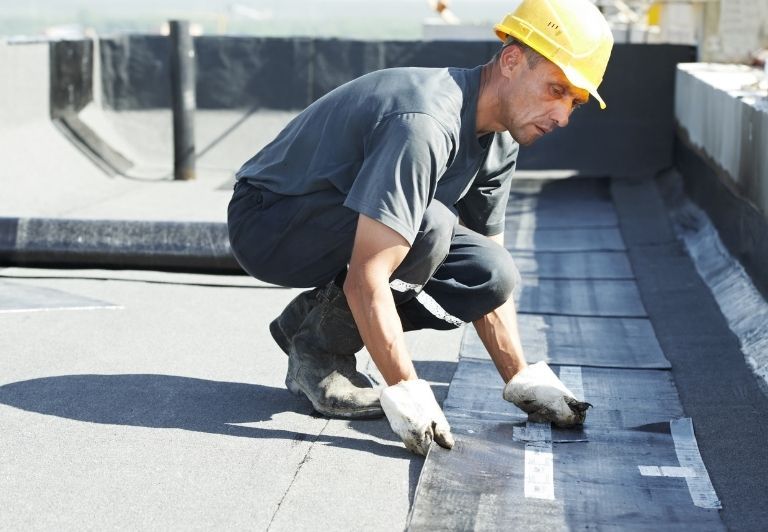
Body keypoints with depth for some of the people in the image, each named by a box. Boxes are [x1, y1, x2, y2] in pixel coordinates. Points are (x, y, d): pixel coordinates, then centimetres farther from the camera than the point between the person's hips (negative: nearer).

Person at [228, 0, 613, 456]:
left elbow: (488, 279, 5)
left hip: (349, 232, 9)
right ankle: (318, 351, -11)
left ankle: (317, 317, 4)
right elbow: (366, 281, -36)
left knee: (494, 274, -9)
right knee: (430, 226, -32)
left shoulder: (500, 138, -2)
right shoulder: (427, 124, -32)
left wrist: (522, 381, -3)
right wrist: (407, 395, -35)